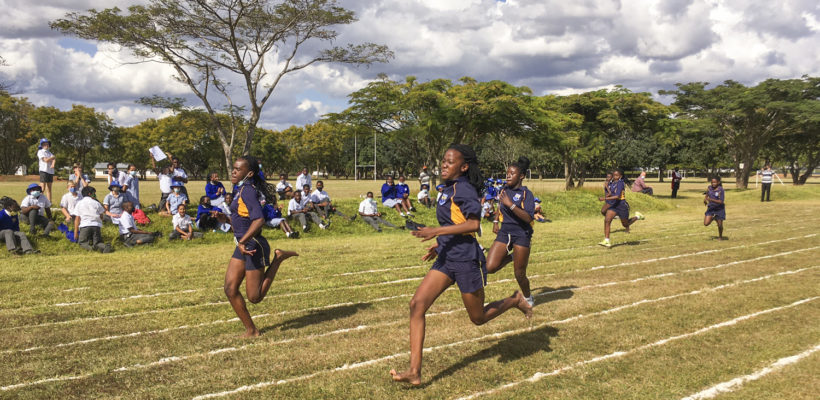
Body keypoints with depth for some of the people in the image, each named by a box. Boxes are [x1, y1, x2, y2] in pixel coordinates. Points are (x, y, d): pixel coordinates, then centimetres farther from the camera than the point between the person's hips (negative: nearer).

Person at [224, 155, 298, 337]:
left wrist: (242, 241, -31)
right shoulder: (243, 189, 10)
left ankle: (278, 258, 8)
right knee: (230, 289, 5)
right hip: (242, 247, 9)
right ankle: (251, 330, 14)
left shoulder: (248, 191, -19)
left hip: (253, 247, -9)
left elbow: (259, 220, -32)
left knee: (254, 297, -1)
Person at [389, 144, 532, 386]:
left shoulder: (463, 189, -15)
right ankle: (414, 371, -9)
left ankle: (515, 301, 38)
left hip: (465, 259, -8)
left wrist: (438, 232, -27)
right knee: (417, 304, -8)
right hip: (446, 258, 9)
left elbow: (473, 224, -25)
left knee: (478, 318, 9)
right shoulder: (450, 189, 12)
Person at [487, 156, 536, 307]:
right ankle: (511, 257, 20)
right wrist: (496, 221, 21)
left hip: (521, 235, -5)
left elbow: (528, 218, -23)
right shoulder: (504, 190, 8)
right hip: (504, 233, 5)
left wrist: (511, 205, -29)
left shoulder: (526, 194, -10)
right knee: (490, 268, -10)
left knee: (519, 275, 2)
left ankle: (528, 298, 31)